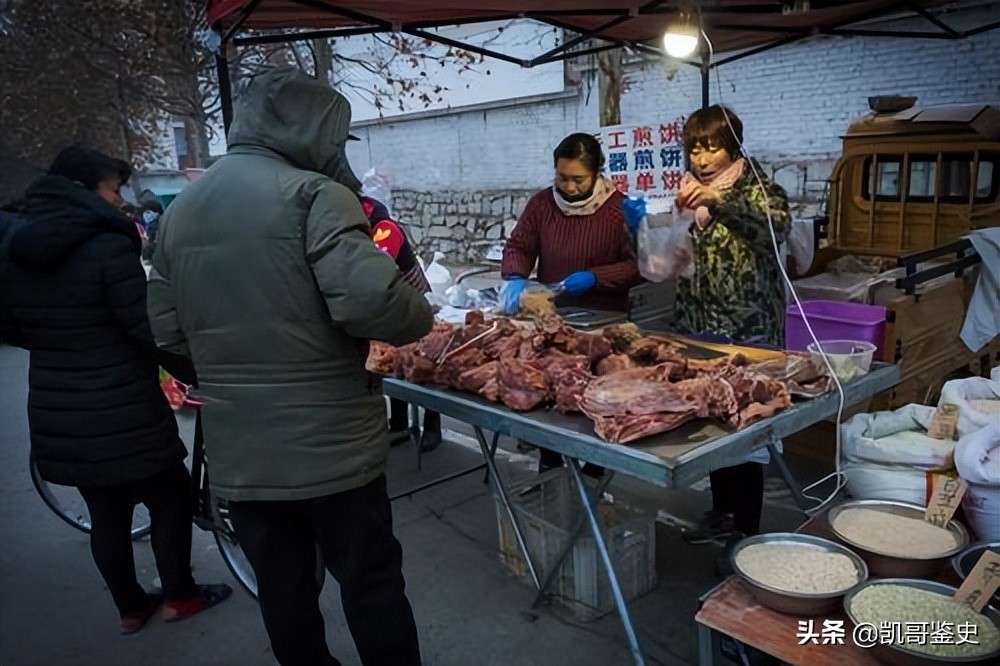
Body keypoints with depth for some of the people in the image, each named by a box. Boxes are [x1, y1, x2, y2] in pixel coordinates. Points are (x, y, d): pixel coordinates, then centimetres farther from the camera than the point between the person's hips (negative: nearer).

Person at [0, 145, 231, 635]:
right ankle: (179, 596, 28)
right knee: (170, 499, 14)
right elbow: (149, 331, -19)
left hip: (56, 418, 7)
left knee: (106, 513, 20)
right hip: (122, 414, -7)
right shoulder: (107, 245, -18)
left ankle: (130, 607, 34)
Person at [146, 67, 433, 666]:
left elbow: (167, 329, 12)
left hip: (236, 452, 6)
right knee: (372, 586, 10)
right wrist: (421, 316, -5)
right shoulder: (312, 193, -12)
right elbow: (369, 300, -24)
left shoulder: (181, 209, 9)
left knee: (282, 591, 19)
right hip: (330, 444, -6)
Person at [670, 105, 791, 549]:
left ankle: (747, 529, 11)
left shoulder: (754, 188, -4)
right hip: (699, 328, 5)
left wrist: (718, 200, -35)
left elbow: (778, 223, -26)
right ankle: (723, 512, 27)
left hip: (748, 331, -5)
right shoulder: (688, 194, 11)